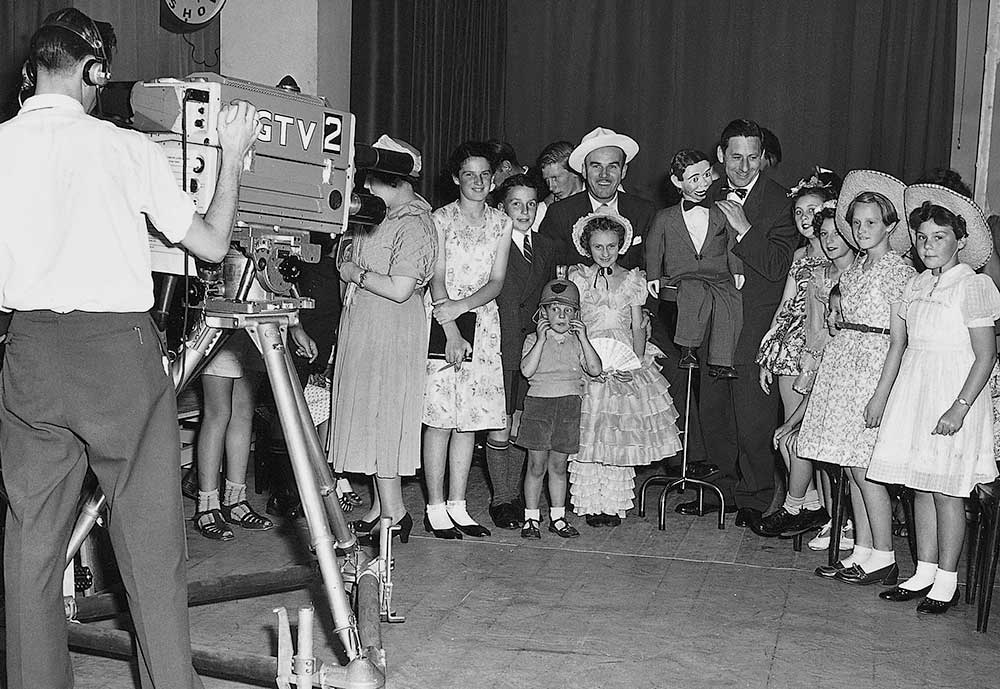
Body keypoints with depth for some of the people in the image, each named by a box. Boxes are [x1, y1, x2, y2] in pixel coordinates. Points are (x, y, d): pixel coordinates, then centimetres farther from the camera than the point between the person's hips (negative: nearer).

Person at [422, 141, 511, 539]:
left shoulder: (501, 223, 10)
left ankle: (457, 505, 13)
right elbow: (436, 281, -7)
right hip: (442, 325, -3)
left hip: (482, 324, 4)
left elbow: (496, 282, 3)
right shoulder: (441, 219, 1)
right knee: (440, 419, -4)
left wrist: (461, 306, -13)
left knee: (470, 419, 5)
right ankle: (435, 509, 4)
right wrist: (451, 332, -18)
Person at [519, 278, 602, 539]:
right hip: (538, 402, -2)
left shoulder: (577, 342, 10)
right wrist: (541, 339, -17)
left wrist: (583, 339, -9)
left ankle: (557, 517, 19)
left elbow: (595, 369, -3)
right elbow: (527, 370, -14)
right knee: (536, 465, -1)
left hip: (569, 405, 2)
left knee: (558, 466, 9)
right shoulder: (534, 339, 2)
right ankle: (531, 518, 10)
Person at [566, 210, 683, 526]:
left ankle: (614, 503, 6)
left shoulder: (632, 280, 11)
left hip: (626, 364, 1)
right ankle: (591, 503, 3)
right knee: (588, 433, -4)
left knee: (620, 435, -1)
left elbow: (638, 328, 9)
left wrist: (636, 363, -7)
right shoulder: (578, 278, 7)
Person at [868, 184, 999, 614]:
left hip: (954, 392, -6)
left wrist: (960, 407, -18)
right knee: (920, 486, 10)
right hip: (914, 388, 6)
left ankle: (947, 583, 11)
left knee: (945, 490, -1)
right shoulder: (915, 287, 11)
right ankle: (924, 573, 21)